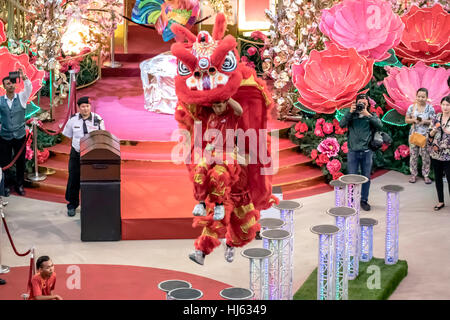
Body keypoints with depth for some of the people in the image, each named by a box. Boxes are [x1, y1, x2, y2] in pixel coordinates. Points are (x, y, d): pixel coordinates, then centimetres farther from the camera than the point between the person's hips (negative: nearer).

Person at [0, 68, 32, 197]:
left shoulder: (21, 97, -1)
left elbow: (29, 88, -18)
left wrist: (24, 77, -37)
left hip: (20, 135, 1)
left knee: (20, 162, 9)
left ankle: (19, 185, 24)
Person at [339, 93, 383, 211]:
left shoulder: (372, 116, 8)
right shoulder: (351, 115, 7)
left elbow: (379, 125, -10)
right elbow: (342, 124, -8)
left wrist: (368, 115, -16)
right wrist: (350, 112, -15)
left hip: (367, 151, 1)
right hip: (353, 151, 0)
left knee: (366, 177, 7)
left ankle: (364, 200, 18)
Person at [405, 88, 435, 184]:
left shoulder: (430, 108, -1)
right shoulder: (412, 107, 3)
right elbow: (406, 120, 9)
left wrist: (425, 121, -17)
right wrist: (413, 120, -11)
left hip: (426, 135, -1)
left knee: (426, 156, -1)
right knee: (413, 155, 4)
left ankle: (426, 175, 10)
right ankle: (413, 174, 15)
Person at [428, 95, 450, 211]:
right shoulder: (436, 118, 6)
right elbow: (430, 135, 11)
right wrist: (434, 131, -10)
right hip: (436, 153, 5)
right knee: (438, 178, 13)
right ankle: (441, 201, 26)